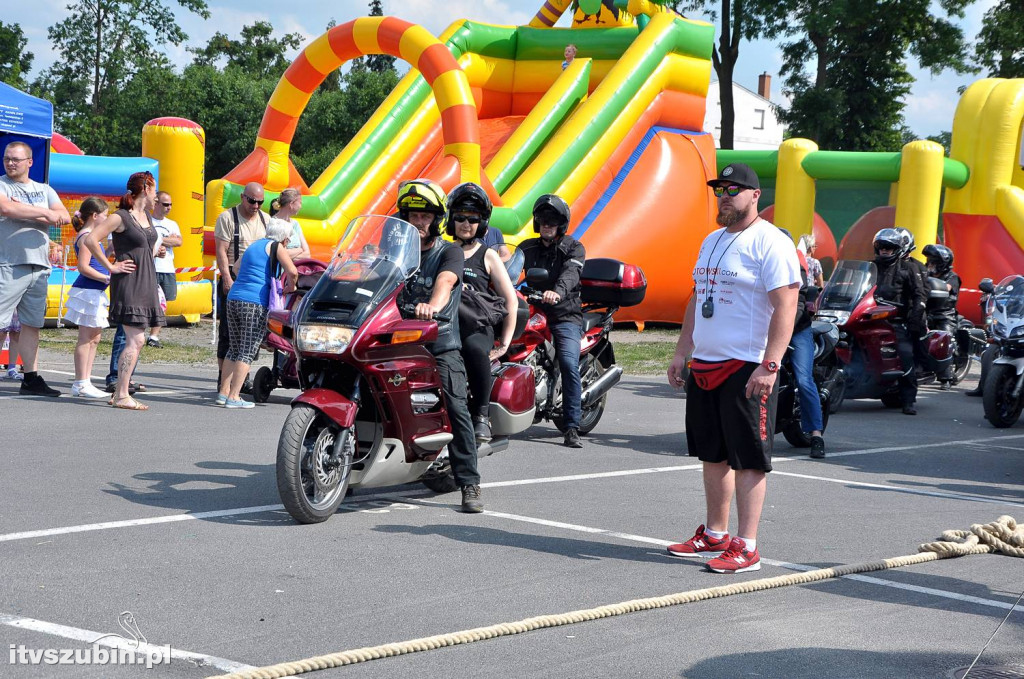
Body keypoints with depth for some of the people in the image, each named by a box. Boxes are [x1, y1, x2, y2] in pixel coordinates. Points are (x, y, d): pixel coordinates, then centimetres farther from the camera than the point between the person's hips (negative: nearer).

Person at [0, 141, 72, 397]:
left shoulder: (45, 191, 16)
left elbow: (65, 218, 3)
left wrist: (27, 213, -10)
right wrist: (45, 213, -9)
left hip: (40, 267, 6)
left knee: (32, 324, 9)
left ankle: (31, 378, 14)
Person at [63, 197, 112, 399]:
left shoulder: (89, 235, 17)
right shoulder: (86, 236, -13)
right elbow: (83, 267, -20)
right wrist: (107, 278, -19)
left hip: (95, 292, 10)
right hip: (87, 291, -10)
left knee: (94, 338, 12)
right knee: (86, 339, -7)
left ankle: (85, 382, 15)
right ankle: (80, 384, -4)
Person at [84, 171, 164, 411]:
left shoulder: (146, 216, 14)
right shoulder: (120, 217, -11)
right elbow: (91, 240, -18)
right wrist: (111, 266, -15)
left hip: (146, 283, 9)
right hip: (129, 282, -9)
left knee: (136, 340, 8)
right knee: (135, 340, -14)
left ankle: (120, 393, 13)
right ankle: (121, 396, -12)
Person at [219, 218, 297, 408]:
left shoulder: (254, 246, 23)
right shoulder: (276, 247, 1)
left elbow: (237, 267, 35)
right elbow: (292, 272, -13)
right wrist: (290, 287, 5)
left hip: (233, 299, 7)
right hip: (255, 304, -7)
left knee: (234, 349, 16)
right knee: (247, 352, -5)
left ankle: (223, 392, 17)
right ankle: (233, 397, -8)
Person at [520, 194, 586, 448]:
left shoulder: (573, 248, 3)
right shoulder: (527, 248, 15)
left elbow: (571, 273, -17)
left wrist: (558, 291, -39)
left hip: (565, 316, -4)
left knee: (569, 365, -21)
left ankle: (572, 429, -22)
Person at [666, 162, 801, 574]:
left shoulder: (770, 243, -11)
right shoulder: (712, 240, 18)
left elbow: (786, 307, -18)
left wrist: (769, 366, -25)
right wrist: (682, 351, 19)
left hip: (747, 369, -9)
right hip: (704, 365, 9)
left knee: (749, 459, -6)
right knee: (713, 455, 15)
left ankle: (747, 548, -4)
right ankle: (714, 534, 26)